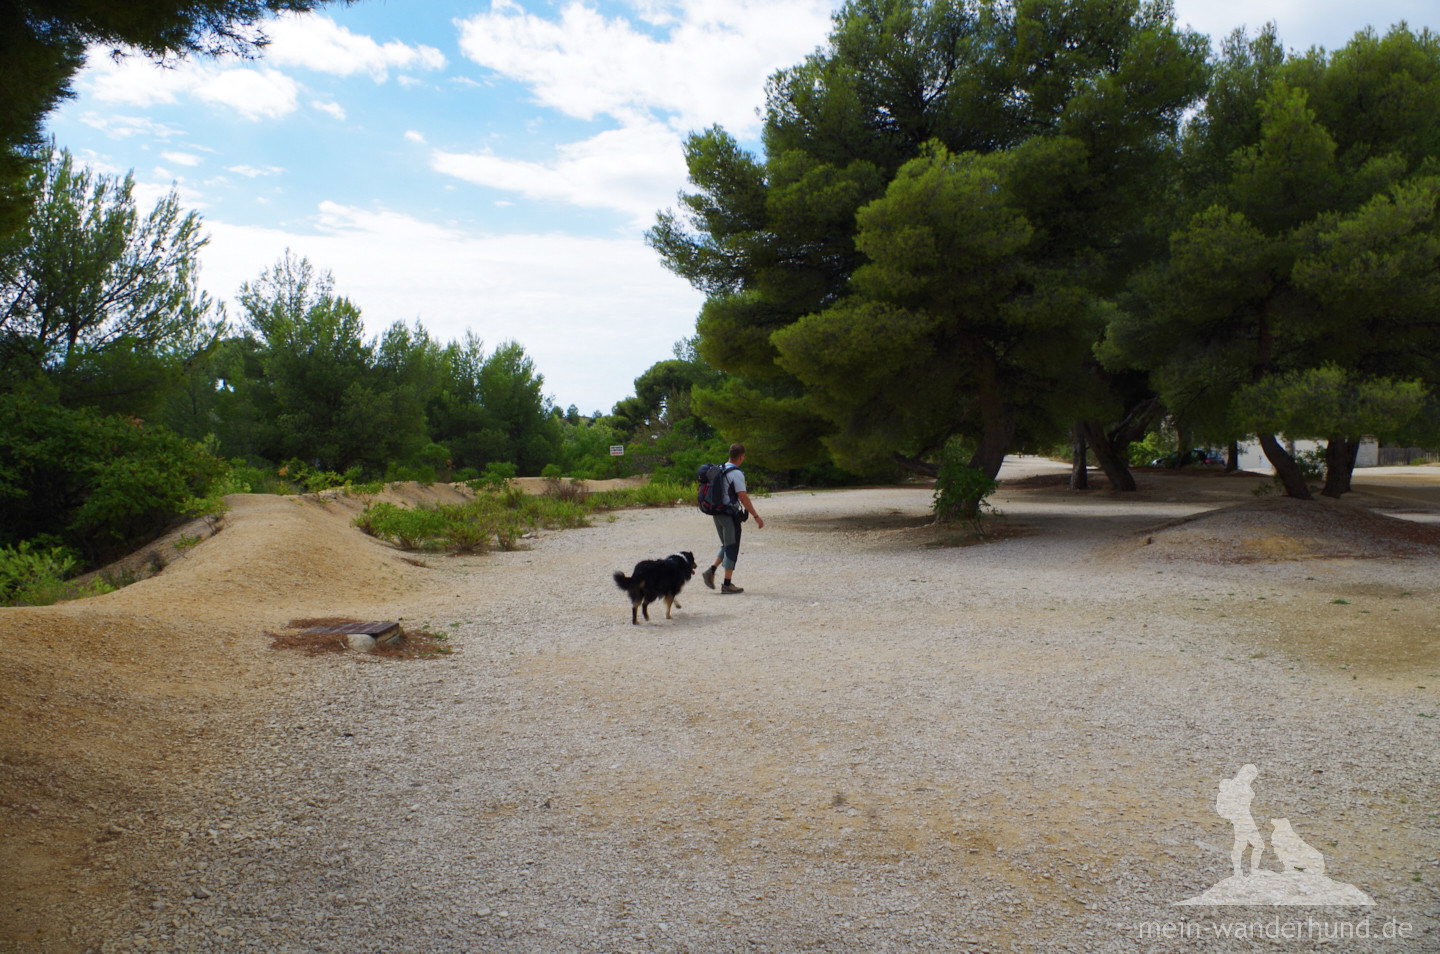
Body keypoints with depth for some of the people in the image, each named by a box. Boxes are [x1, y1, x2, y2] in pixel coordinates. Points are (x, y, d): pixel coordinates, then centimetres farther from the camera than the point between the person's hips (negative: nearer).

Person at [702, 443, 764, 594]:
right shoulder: (736, 474, -15)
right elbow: (743, 498, -19)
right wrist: (756, 516, -15)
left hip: (717, 513, 8)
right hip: (730, 515, -8)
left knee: (726, 546, 20)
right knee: (732, 548, 1)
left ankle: (711, 571, 6)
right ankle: (727, 584, 3)